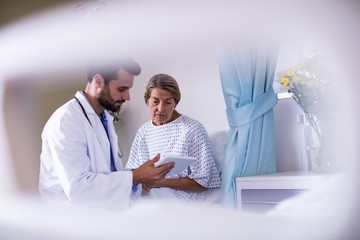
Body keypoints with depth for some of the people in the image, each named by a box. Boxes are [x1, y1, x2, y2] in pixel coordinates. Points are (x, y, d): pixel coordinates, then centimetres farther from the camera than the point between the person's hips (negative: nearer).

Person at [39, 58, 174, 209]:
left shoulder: (105, 117, 11)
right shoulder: (66, 121, -16)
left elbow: (108, 174, 10)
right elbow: (78, 187, -24)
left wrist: (140, 177, -5)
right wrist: (134, 177, -22)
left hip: (104, 211, 7)